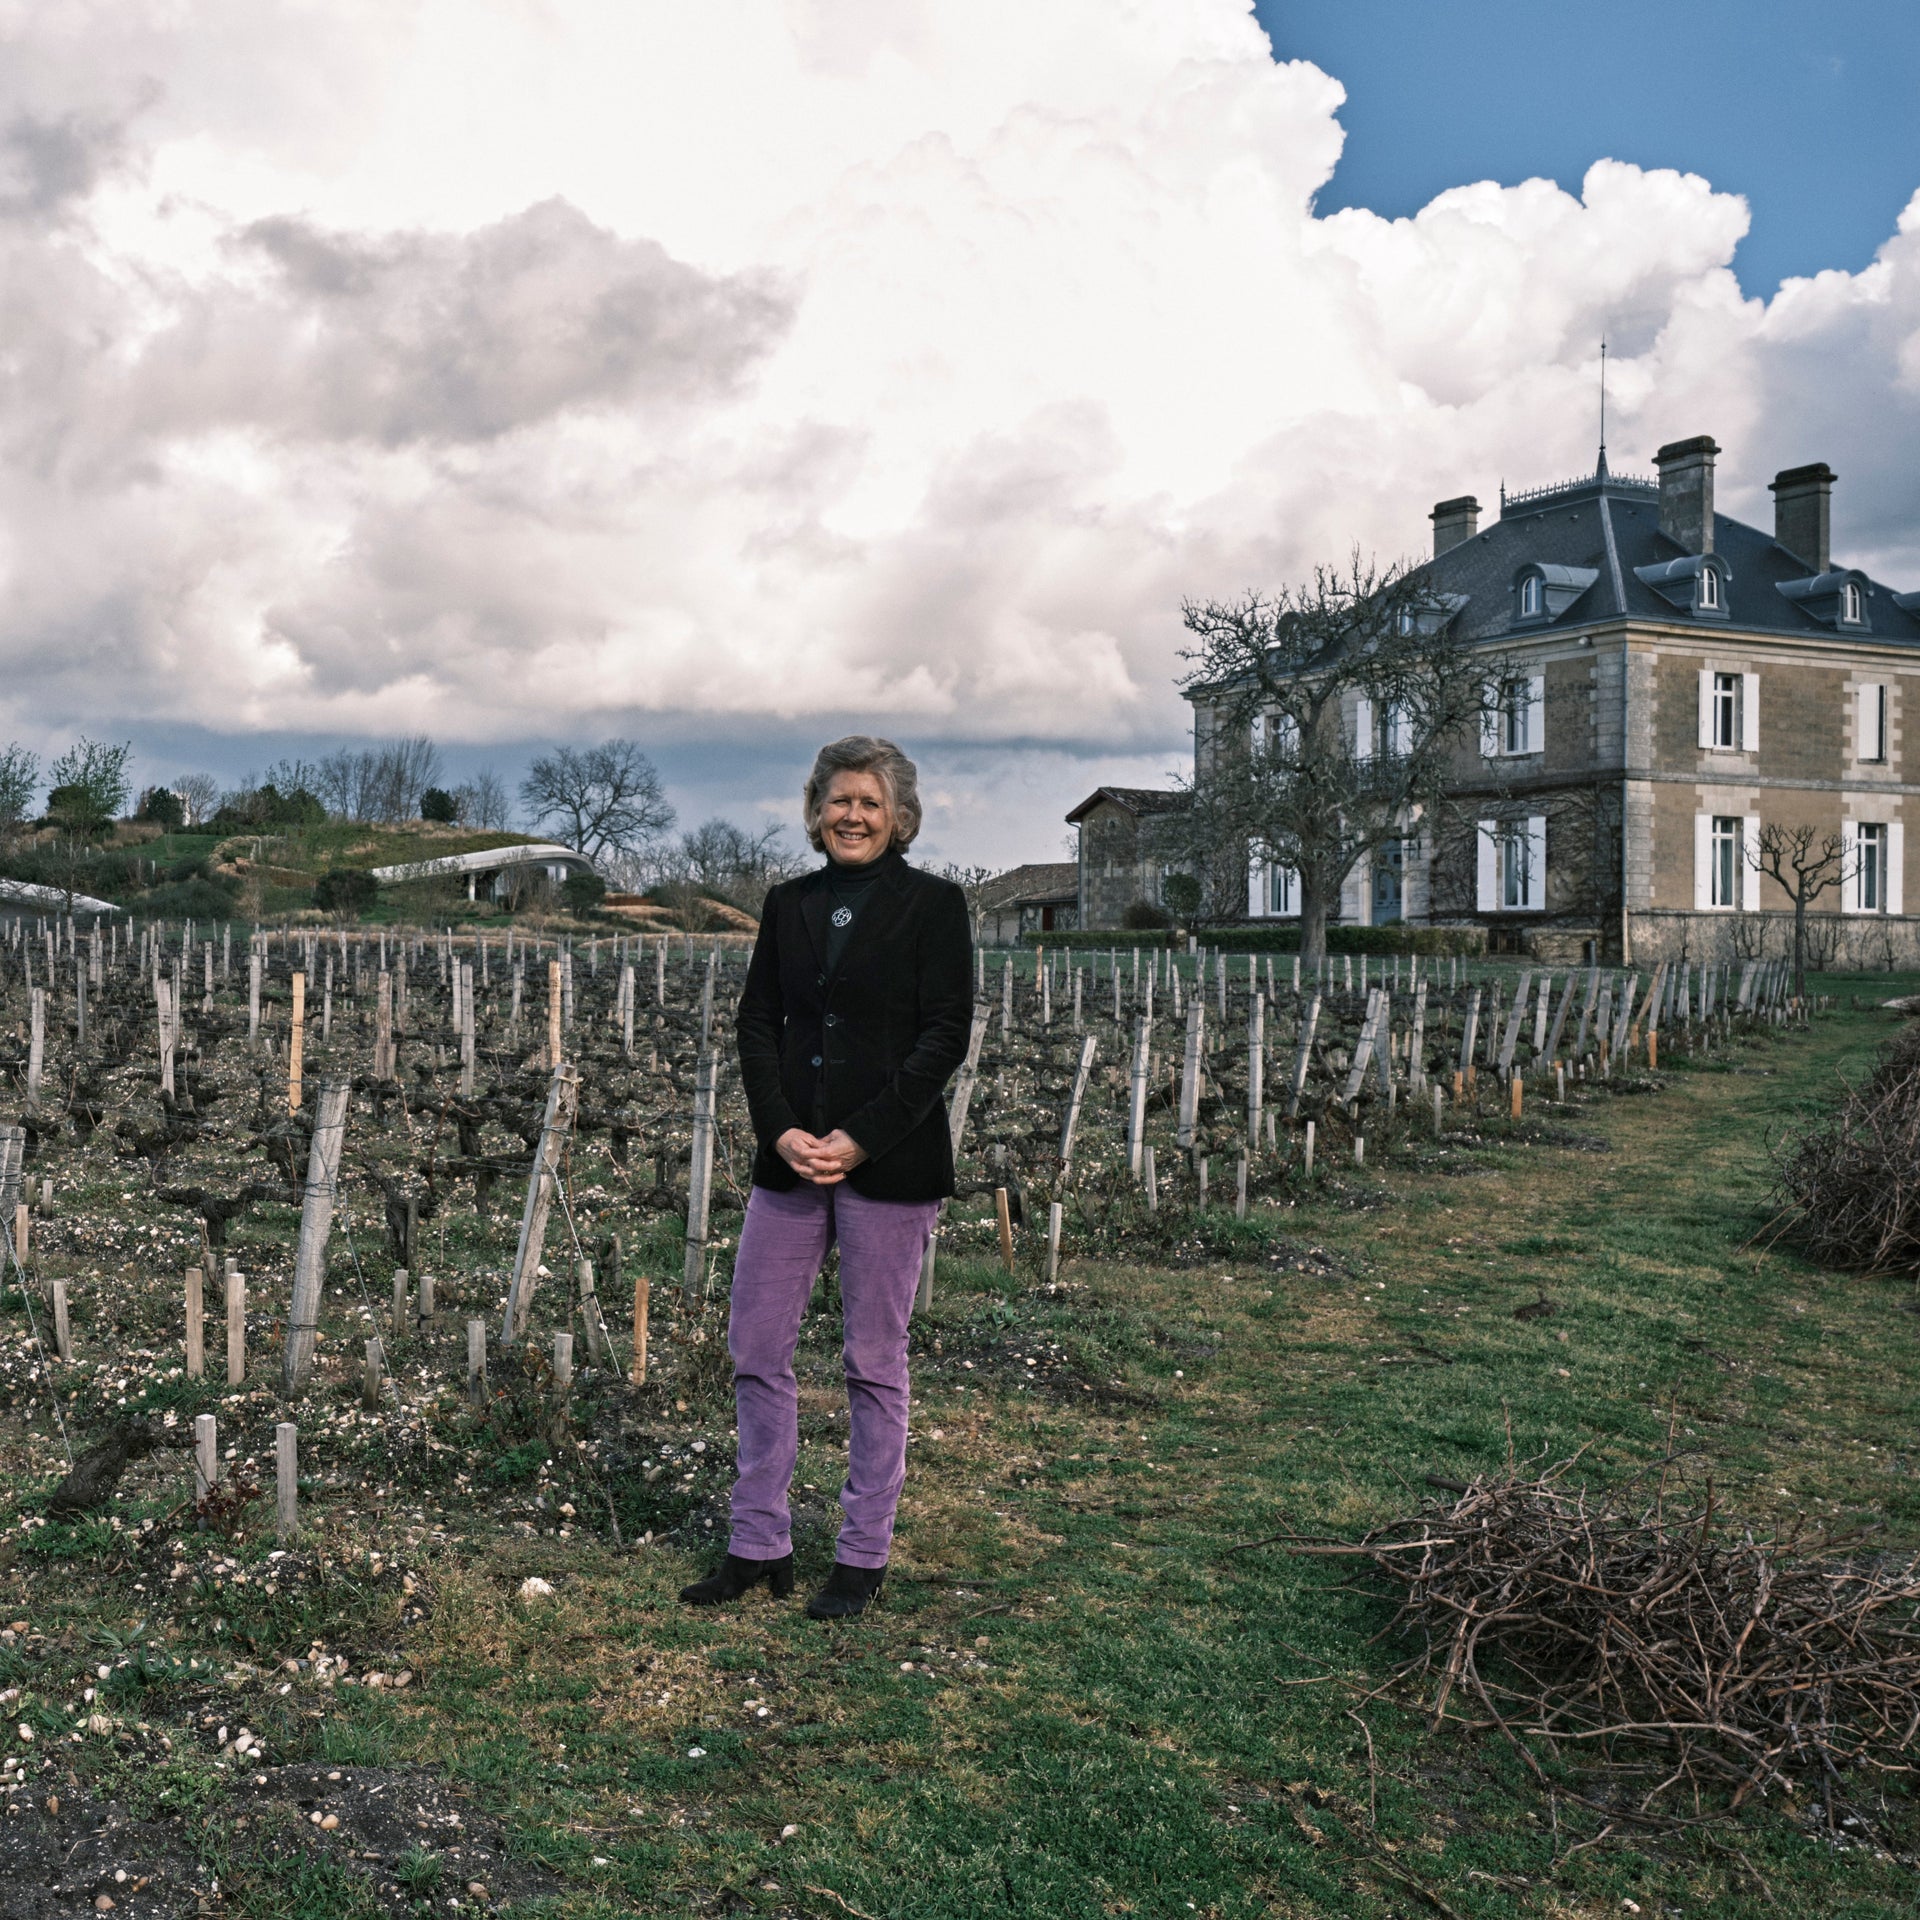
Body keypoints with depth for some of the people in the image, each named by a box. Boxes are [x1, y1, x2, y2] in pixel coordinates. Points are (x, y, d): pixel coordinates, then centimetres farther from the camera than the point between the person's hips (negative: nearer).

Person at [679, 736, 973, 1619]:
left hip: (889, 1164, -4)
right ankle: (759, 1545, 21)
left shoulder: (934, 904, -2)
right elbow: (756, 1023, 7)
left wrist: (860, 1139, -15)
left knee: (874, 1361, 5)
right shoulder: (788, 904, 11)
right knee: (755, 1349, 7)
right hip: (791, 1157, 5)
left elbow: (945, 1036, -8)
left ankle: (864, 1555, 19)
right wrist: (782, 1131, -8)